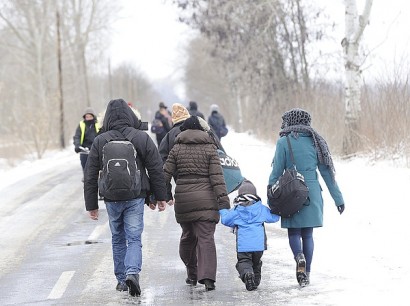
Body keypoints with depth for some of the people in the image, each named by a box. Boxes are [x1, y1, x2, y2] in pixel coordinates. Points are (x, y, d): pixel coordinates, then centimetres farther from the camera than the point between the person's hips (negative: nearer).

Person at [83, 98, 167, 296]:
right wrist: (160, 196, 9)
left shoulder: (100, 141, -2)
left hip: (111, 199, 1)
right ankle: (132, 272, -22)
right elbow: (156, 170, 0)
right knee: (134, 239, 1)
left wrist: (91, 204, 8)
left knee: (118, 239, 16)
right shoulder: (142, 138, -3)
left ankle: (122, 279, 19)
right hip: (135, 198, -1)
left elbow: (90, 176, 1)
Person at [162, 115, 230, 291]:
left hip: (183, 197, 2)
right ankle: (207, 276, -20)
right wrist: (223, 198, -7)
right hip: (205, 198, -2)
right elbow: (216, 175, -5)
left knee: (187, 236, 18)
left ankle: (192, 274, 26)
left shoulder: (177, 149, 6)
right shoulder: (209, 148, 2)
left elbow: (166, 174, 2)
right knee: (206, 237, -6)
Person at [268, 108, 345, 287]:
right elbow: (327, 172, 7)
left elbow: (276, 172, -6)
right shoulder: (315, 141, 5)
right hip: (312, 194, 3)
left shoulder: (284, 142, -5)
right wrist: (338, 198, 12)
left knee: (294, 232, 8)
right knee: (307, 234, 11)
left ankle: (299, 256, -21)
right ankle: (306, 274, 9)